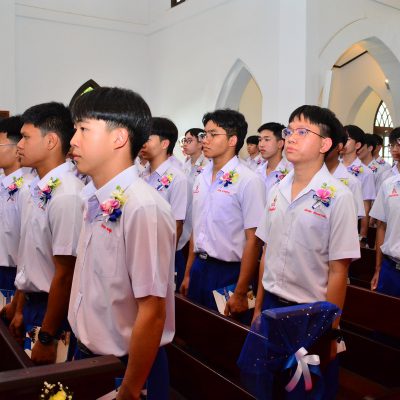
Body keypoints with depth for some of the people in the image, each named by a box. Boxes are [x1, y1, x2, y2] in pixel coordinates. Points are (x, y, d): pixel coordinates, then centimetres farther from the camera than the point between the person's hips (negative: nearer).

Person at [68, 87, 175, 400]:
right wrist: (84, 342, 13)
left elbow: (152, 312, -23)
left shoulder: (144, 208, -26)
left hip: (129, 366, -7)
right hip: (88, 352, 7)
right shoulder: (96, 202, -2)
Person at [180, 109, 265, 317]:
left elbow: (253, 240, -15)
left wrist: (240, 293, -16)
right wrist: (188, 273, 14)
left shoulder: (248, 181, -14)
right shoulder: (201, 178, 6)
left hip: (229, 272, -6)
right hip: (200, 268, 6)